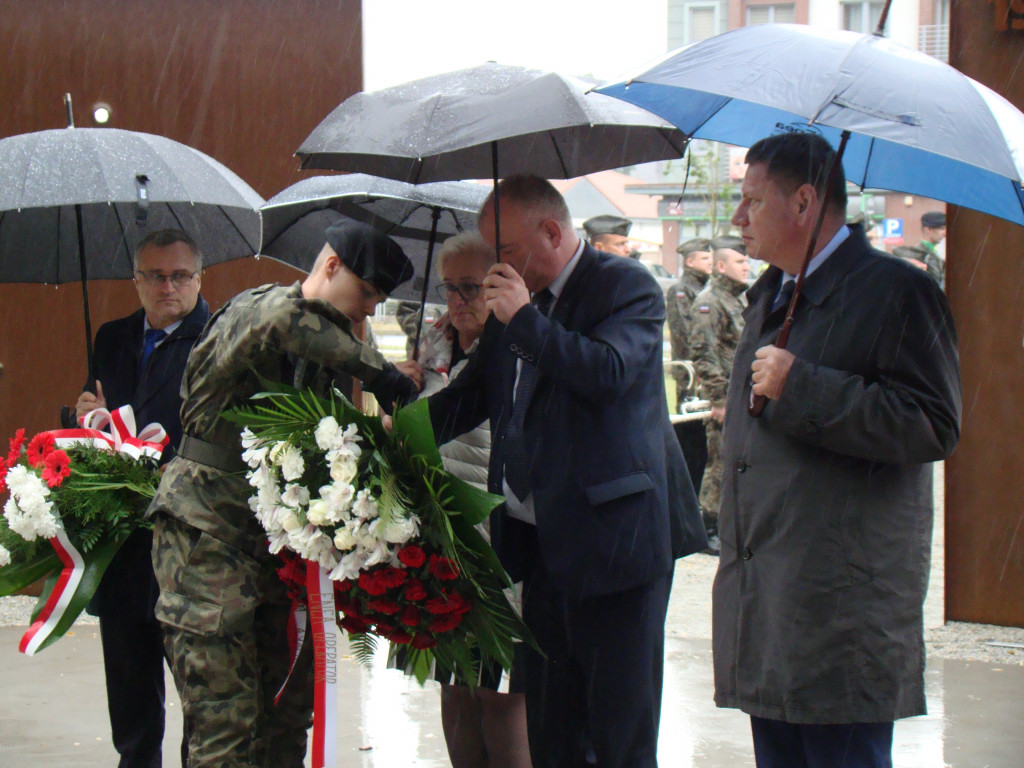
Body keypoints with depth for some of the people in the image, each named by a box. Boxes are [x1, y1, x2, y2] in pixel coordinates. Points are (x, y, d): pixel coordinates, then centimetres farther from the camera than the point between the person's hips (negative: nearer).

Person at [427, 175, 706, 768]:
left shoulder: (626, 285, -7)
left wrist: (525, 318, -19)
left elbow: (608, 373, -23)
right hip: (544, 542, 8)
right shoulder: (514, 300, 16)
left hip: (612, 536, -8)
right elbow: (474, 396, 21)